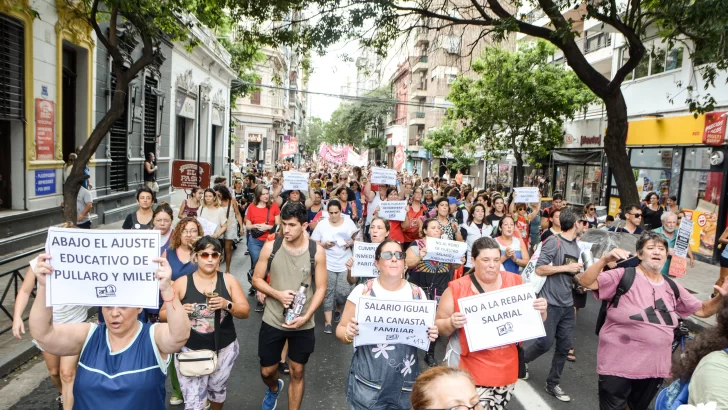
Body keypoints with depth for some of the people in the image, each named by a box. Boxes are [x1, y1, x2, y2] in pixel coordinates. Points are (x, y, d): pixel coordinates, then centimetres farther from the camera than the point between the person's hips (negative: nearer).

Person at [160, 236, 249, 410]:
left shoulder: (228, 280, -3)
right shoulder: (182, 282, -6)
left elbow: (245, 311, -4)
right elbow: (163, 314, 0)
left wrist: (227, 305, -23)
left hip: (224, 349, 2)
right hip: (190, 350, -1)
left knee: (217, 388, 21)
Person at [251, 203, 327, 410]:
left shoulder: (317, 251, -10)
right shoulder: (270, 247, -9)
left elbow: (321, 288, -6)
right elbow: (257, 279, -1)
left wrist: (306, 317, -18)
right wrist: (278, 294, -19)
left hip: (303, 324, -1)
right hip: (272, 321, 1)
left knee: (297, 372, 13)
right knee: (267, 371, 15)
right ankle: (274, 389, 51)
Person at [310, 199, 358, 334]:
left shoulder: (349, 222, 2)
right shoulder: (322, 224, -1)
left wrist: (351, 243, -13)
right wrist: (324, 244, -16)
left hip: (345, 264, 1)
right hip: (327, 264, -1)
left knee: (343, 292, -2)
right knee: (328, 292, -2)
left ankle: (338, 309, 30)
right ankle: (328, 322, 6)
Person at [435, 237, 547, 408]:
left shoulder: (514, 281, -1)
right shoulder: (457, 288, -9)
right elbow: (439, 325, -2)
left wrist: (541, 310, -11)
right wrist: (451, 323, -22)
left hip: (506, 368, 4)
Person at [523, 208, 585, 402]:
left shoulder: (576, 247, 12)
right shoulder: (554, 242, -13)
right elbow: (539, 269, -19)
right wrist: (566, 268, -18)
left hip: (568, 304, 7)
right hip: (550, 302, -7)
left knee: (564, 347, 9)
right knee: (545, 343, -1)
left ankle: (552, 384, 24)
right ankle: (519, 361, 27)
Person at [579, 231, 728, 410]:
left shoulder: (672, 287, 8)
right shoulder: (624, 276, -13)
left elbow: (703, 310, 18)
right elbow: (586, 282, -24)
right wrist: (605, 259, -37)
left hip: (654, 367, 7)